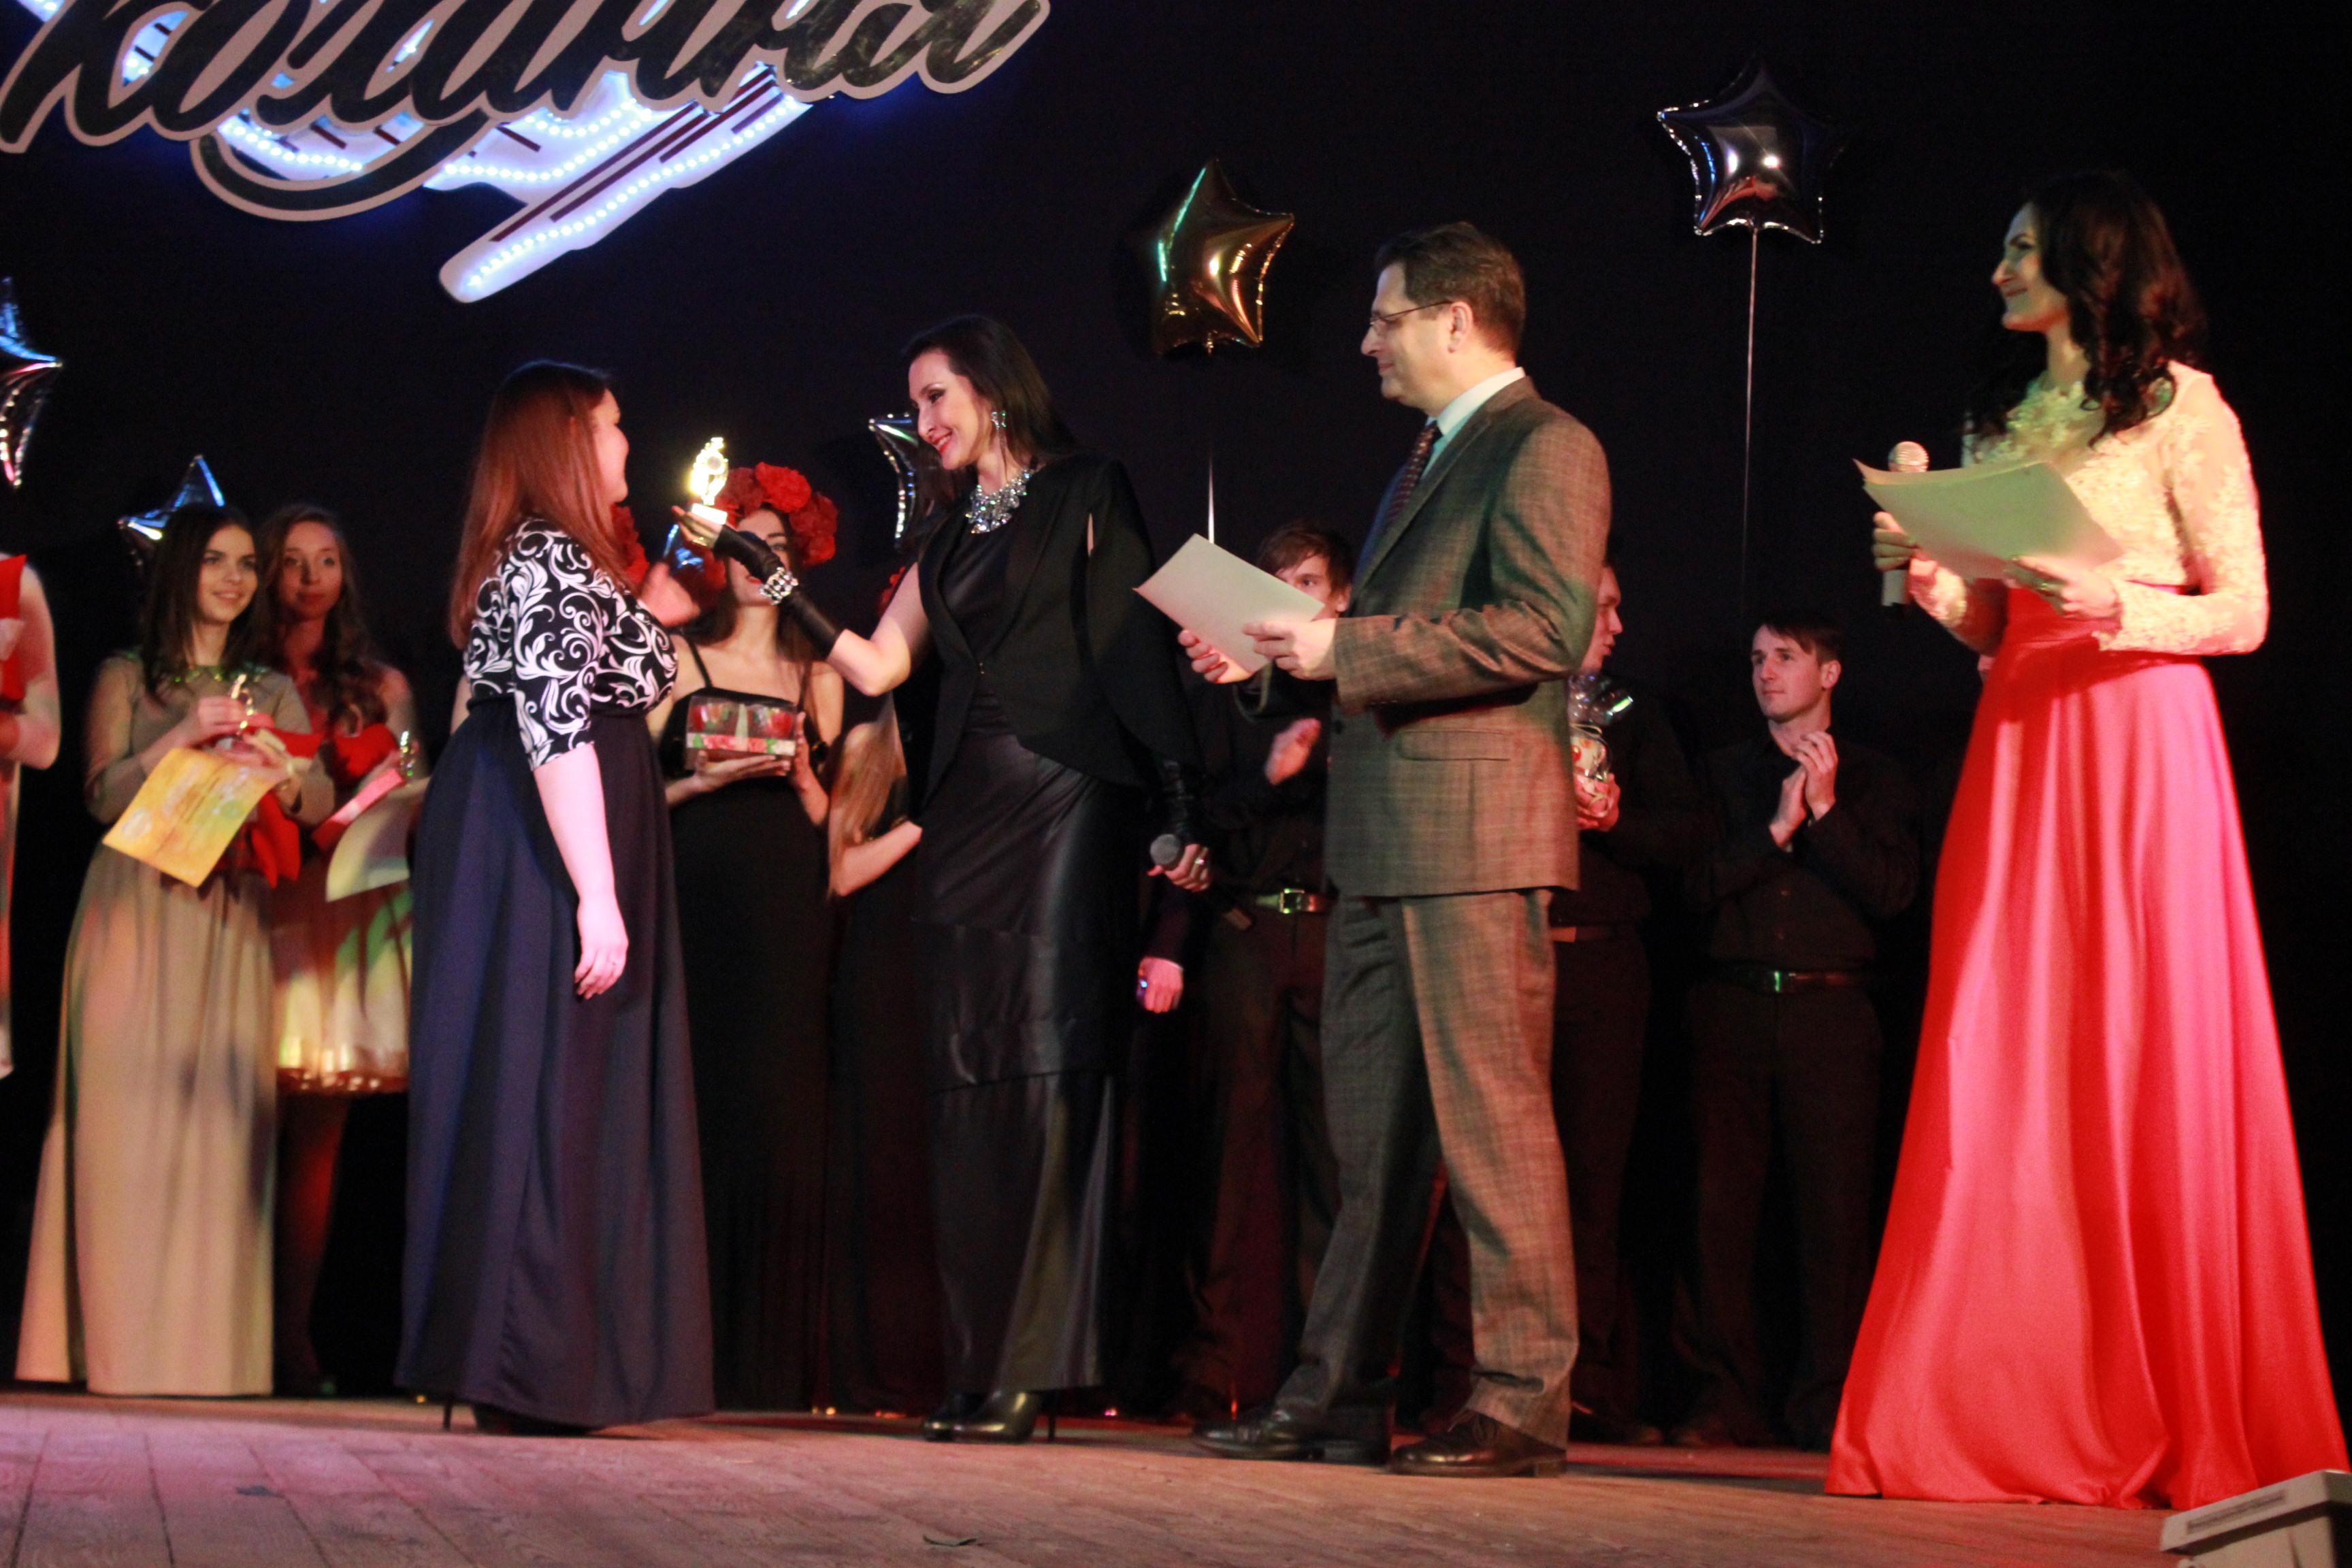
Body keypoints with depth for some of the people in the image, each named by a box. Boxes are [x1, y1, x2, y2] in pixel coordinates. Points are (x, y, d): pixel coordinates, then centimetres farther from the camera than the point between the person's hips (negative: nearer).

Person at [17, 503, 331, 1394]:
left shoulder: (271, 691, 17)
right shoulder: (128, 677, 9)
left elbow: (321, 802, 4)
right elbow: (104, 795, -2)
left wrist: (278, 771, -17)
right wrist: (184, 736, -14)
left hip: (230, 923, 2)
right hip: (137, 910, -2)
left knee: (219, 1120, -4)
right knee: (127, 1118, -8)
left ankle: (205, 1345, -3)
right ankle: (121, 1343, -6)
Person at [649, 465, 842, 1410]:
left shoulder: (816, 677, 18)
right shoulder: (677, 659, 11)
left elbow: (830, 821, 15)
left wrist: (799, 773, -3)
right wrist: (705, 782, -11)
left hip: (784, 919, 2)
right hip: (691, 906, -2)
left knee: (774, 1116, -4)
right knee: (690, 1111, -8)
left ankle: (762, 1364, 0)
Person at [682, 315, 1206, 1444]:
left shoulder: (1085, 498, 3)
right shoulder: (951, 537, 21)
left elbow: (1137, 640, -5)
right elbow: (877, 667, 16)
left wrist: (1175, 802, -12)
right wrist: (778, 585, 8)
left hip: (1063, 803, -7)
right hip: (965, 820, 7)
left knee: (1043, 1069, -10)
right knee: (968, 1082, 3)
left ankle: (1031, 1370, -9)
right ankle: (979, 1369, 7)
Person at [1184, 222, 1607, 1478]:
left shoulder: (1543, 446, -6)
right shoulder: (1432, 456, 25)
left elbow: (1546, 625, -19)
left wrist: (1346, 649, -17)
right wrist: (1275, 655, 14)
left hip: (1476, 830, -10)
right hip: (1384, 839, 10)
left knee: (1491, 1116, -7)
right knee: (1372, 1130, 10)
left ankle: (1523, 1403, -2)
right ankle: (1337, 1397, 14)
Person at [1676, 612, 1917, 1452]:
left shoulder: (1877, 778, 13)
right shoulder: (1726, 771, 18)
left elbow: (1894, 892, -1)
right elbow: (1697, 885, 6)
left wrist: (1825, 811, -7)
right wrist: (1777, 830, -5)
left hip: (1830, 1007, -2)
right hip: (1732, 1005, 2)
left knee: (1834, 1208, -6)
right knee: (1721, 1201, -3)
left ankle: (1828, 1405, -2)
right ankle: (1726, 1399, 2)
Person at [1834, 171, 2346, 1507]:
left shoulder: (2181, 409, 0)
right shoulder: (2002, 422, 18)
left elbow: (2245, 613, -4)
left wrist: (2110, 602, -19)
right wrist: (1929, 573, -3)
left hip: (2141, 746, -5)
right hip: (2019, 745, 6)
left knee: (2150, 1071, -6)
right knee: (2009, 1076, -1)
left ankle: (2185, 1427, 1)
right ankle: (2021, 1418, 3)